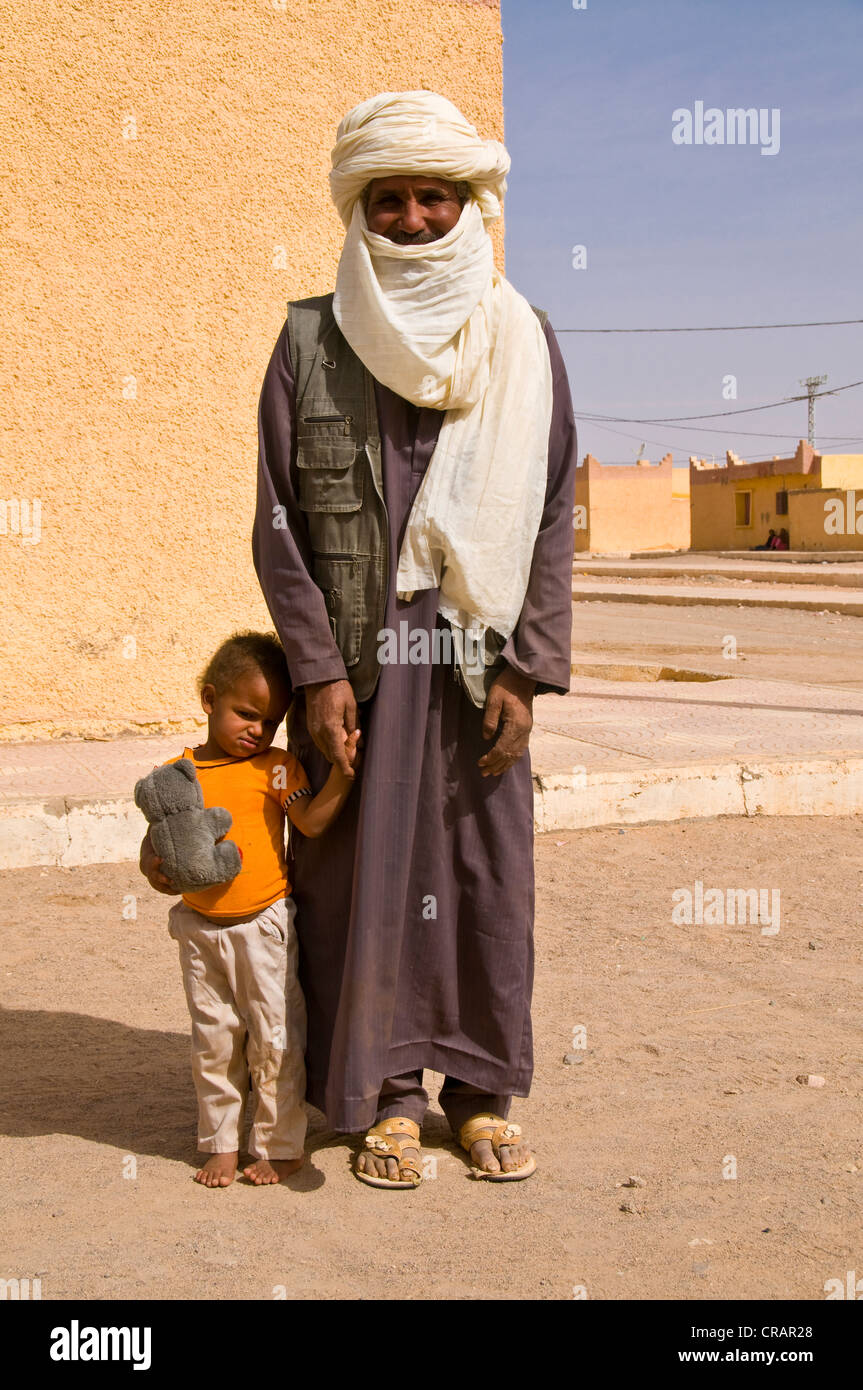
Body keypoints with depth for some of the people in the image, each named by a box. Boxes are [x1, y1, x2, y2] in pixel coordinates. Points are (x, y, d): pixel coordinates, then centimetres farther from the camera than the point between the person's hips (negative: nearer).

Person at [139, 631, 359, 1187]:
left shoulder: (275, 768, -4)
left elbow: (311, 822, -15)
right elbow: (155, 839, 3)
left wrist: (341, 776, -28)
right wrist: (154, 867, -17)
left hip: (265, 926, -2)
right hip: (201, 928, 2)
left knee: (275, 1041, 2)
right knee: (213, 1042, 14)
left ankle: (281, 1145, 17)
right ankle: (221, 1144, 27)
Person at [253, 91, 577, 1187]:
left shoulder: (521, 340, 6)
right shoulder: (310, 340, 2)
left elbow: (553, 518, 4)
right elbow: (278, 522, 0)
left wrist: (527, 671, -4)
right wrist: (317, 670, -8)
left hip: (480, 655, 1)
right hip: (356, 659, -1)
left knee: (490, 873, 5)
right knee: (362, 877, 3)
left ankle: (481, 1092, 20)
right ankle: (383, 1096, 18)